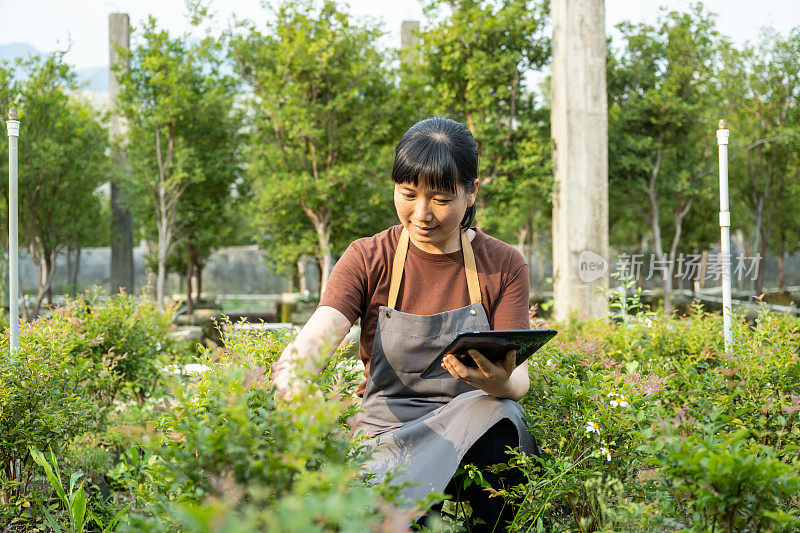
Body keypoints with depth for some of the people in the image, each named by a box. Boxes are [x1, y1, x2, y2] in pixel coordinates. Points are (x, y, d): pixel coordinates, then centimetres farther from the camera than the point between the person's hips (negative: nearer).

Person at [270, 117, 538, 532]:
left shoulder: (503, 266, 4)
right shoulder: (367, 260, 2)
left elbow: (519, 380, -4)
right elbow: (311, 344, -15)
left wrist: (499, 382, -30)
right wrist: (288, 378, -40)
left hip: (472, 433, 3)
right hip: (385, 433, -2)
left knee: (497, 412, -34)